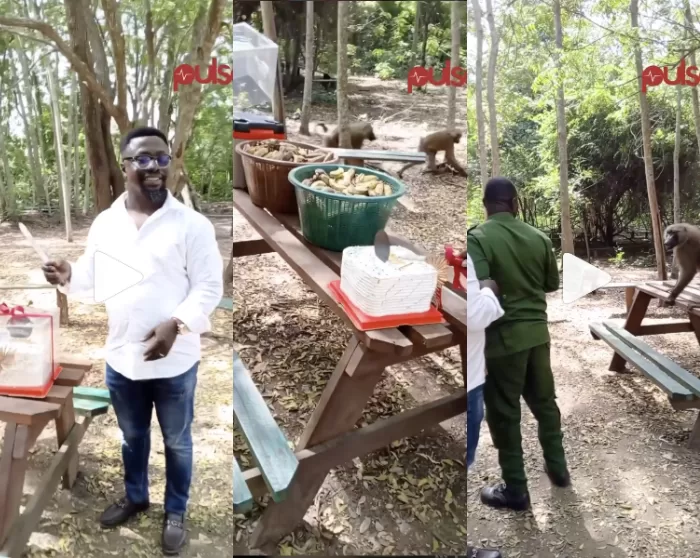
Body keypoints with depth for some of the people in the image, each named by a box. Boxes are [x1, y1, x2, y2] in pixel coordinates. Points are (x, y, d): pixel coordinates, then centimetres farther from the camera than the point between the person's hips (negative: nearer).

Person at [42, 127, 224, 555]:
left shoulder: (192, 224, -12)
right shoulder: (104, 223, 1)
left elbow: (210, 287, -13)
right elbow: (92, 279, 9)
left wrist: (175, 324, -26)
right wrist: (67, 278, -13)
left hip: (174, 360, -3)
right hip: (121, 357, 4)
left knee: (177, 441, 14)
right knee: (132, 434, 24)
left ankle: (176, 513, 36)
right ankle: (135, 497, 48)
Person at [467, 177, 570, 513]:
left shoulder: (477, 237, -16)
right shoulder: (538, 237, 1)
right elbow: (553, 284, 12)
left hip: (503, 336, -5)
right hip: (537, 331, 6)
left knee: (505, 413, 6)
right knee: (544, 401, 22)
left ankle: (515, 491, 16)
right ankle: (558, 469, 37)